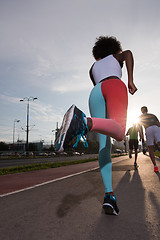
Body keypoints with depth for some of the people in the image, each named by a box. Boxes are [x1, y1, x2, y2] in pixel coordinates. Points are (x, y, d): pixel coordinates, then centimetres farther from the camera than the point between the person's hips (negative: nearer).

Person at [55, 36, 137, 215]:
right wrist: (130, 80, 5)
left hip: (95, 93, 4)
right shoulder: (117, 56, 33)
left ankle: (109, 194, -19)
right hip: (115, 86, -3)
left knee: (104, 145, -7)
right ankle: (84, 122, -60)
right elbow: (128, 53, 9)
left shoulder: (93, 68, 39)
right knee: (118, 133, -29)